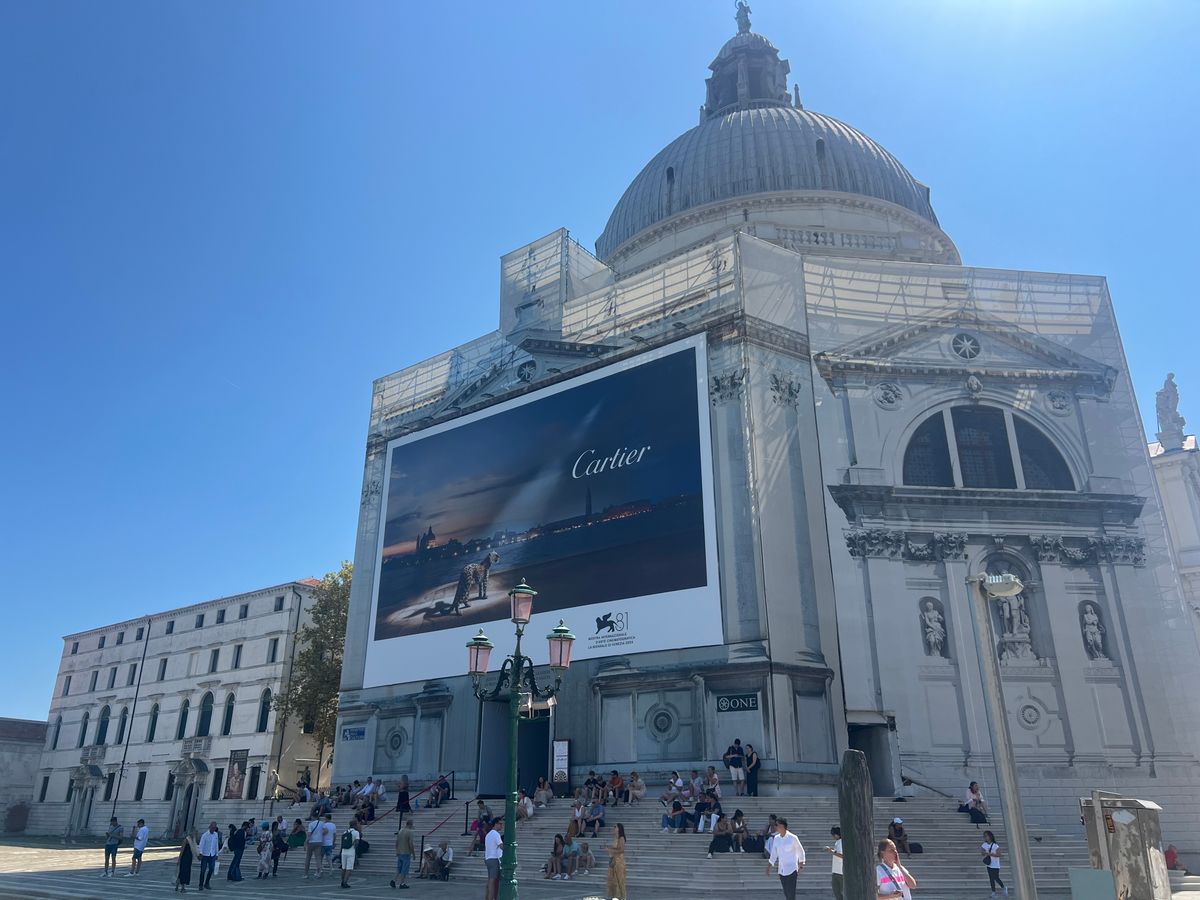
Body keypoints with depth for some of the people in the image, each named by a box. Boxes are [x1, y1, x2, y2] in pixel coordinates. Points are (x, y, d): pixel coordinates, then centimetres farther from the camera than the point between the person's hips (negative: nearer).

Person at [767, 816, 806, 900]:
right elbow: (774, 854, 13)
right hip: (781, 870, 6)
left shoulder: (792, 838, -11)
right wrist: (769, 866, 9)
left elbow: (800, 851, 1)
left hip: (791, 870, -6)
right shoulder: (776, 838, 4)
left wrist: (801, 865, 3)